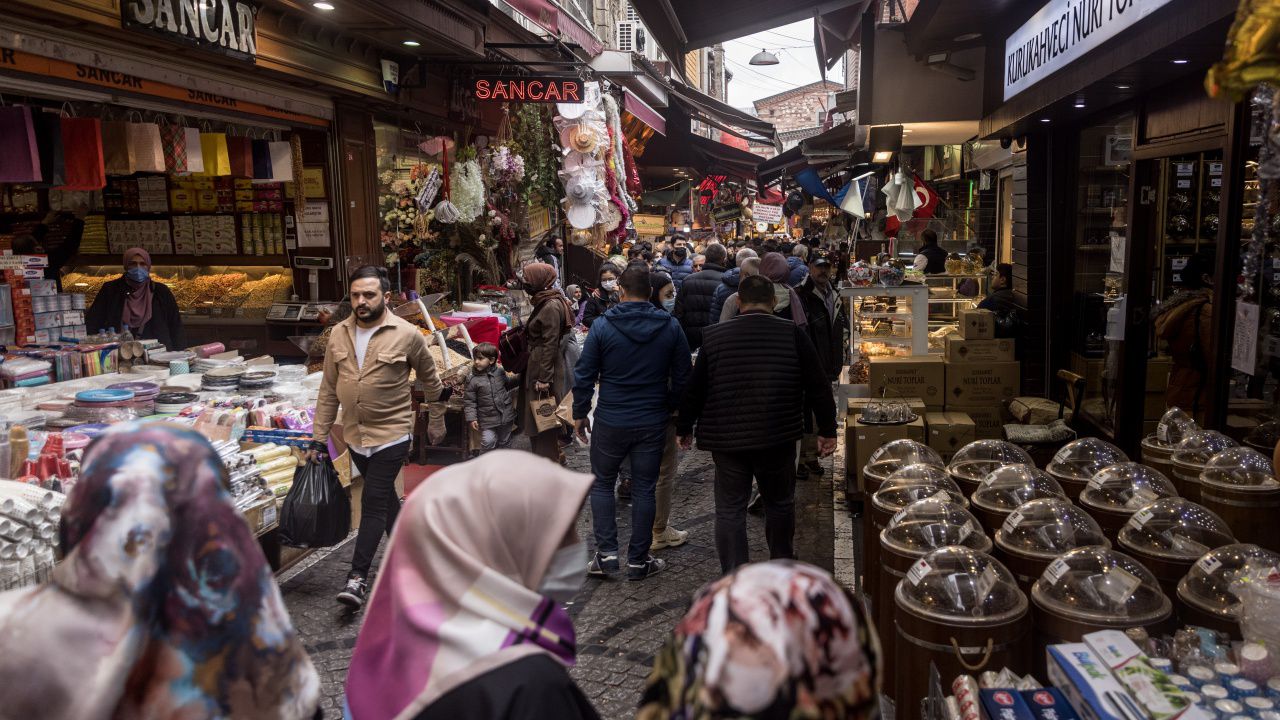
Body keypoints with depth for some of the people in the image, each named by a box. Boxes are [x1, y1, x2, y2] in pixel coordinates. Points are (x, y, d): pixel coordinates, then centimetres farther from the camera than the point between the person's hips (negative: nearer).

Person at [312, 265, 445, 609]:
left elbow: (428, 374, 7)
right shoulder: (339, 334, 1)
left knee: (374, 503, -6)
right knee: (385, 497, 19)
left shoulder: (406, 334, -11)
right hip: (355, 436, 5)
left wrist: (439, 395, 23)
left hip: (391, 435, -5)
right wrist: (319, 438, 5)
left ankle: (358, 577, 1)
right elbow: (329, 391, 6)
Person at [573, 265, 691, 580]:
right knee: (644, 490, 9)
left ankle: (607, 553, 11)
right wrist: (675, 411, 14)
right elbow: (682, 377, 2)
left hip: (610, 421, -1)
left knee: (602, 484, 15)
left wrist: (580, 413, 6)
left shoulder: (603, 326, -7)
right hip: (653, 423, 2)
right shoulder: (671, 327, -2)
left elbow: (584, 375, -5)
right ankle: (638, 561, 17)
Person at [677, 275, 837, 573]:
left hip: (726, 439, 0)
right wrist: (827, 430, 7)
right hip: (778, 438, 0)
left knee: (730, 509, 8)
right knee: (780, 502, 20)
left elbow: (694, 389, 4)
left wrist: (684, 428, 16)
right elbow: (818, 387, -3)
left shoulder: (714, 336, -1)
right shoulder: (793, 334, -4)